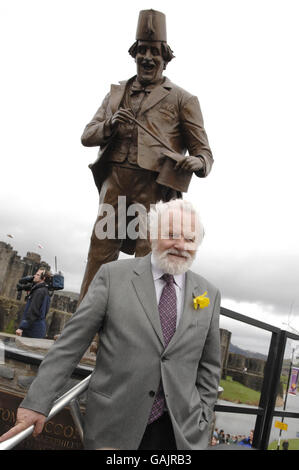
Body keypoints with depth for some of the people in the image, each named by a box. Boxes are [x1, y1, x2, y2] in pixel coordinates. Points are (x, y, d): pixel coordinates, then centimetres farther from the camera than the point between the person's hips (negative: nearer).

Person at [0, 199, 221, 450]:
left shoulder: (209, 294, 3)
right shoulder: (113, 275, -5)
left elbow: (209, 364, 9)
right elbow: (72, 341, -6)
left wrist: (202, 420, 5)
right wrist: (37, 402, -9)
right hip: (114, 425, -1)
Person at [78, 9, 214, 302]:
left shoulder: (182, 99, 12)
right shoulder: (116, 93, 23)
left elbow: (203, 151, 7)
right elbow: (87, 136, 19)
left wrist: (196, 162, -18)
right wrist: (109, 126, -3)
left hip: (154, 187, -3)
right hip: (115, 181, 3)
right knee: (99, 253, -3)